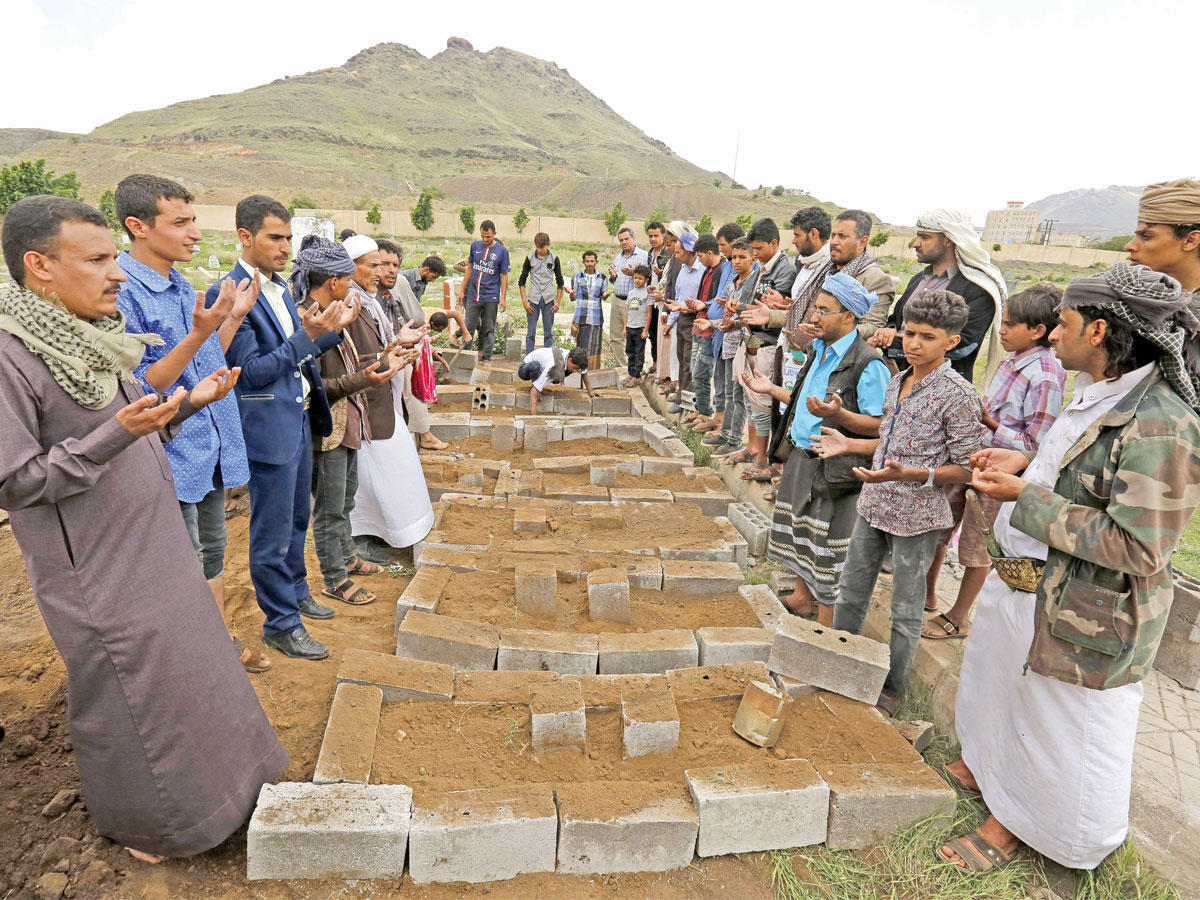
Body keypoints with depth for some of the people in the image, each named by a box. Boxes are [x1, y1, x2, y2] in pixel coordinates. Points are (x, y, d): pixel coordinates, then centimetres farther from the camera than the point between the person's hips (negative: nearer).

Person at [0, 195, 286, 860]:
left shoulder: (94, 337, 4)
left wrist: (191, 401, -1)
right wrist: (116, 433, -30)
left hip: (155, 548, 8)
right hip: (98, 573, -8)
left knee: (188, 663, 21)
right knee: (122, 694, 11)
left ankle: (204, 780, 45)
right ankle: (135, 821, 36)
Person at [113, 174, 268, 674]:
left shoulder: (181, 286, 8)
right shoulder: (121, 293, -18)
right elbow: (140, 388, -21)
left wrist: (234, 318, 5)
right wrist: (198, 334, -30)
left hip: (208, 451, 8)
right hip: (171, 460, -8)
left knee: (211, 555, 21)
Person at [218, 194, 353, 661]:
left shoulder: (280, 286, 10)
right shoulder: (228, 293, -17)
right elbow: (252, 371, -20)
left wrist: (333, 329, 2)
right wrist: (308, 335, -25)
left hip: (300, 417, 9)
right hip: (268, 426, -9)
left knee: (297, 517, 23)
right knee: (273, 532, 4)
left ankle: (296, 591, 42)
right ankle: (280, 624, 19)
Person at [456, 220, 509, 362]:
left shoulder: (502, 251, -2)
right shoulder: (475, 246, 7)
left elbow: (504, 275, 1)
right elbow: (469, 269, 14)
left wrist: (503, 298, -5)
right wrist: (462, 290, 11)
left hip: (491, 297, -2)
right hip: (473, 296, 2)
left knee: (489, 329, 5)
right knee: (469, 327, 4)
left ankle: (486, 358, 15)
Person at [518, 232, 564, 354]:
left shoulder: (554, 259, 3)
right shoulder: (530, 258, 2)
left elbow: (560, 282, 8)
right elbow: (522, 281, 5)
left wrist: (558, 301, 1)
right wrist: (524, 301, -3)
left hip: (549, 300, 0)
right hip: (533, 299, 0)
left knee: (548, 333, 3)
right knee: (530, 333, 1)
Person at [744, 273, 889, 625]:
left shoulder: (869, 364, -18)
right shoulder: (819, 350, 10)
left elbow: (879, 424, -21)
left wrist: (837, 414, -35)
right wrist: (773, 390, 16)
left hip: (834, 468, -9)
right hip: (801, 457, 9)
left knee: (828, 546, 3)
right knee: (801, 531, 21)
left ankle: (825, 622, 18)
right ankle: (802, 597, 40)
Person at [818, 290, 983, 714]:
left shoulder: (957, 395, -15)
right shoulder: (897, 382, 7)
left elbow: (966, 468, -15)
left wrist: (909, 474, -28)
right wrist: (849, 445, 8)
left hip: (916, 516, -7)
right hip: (874, 506, 7)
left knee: (905, 610, 9)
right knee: (850, 592, 17)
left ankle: (892, 690, 27)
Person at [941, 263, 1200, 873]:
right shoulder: (1098, 394, 2)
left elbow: (1137, 548, -29)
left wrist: (1025, 497, -27)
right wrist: (1024, 462, 0)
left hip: (1078, 616, -9)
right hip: (1020, 583, 9)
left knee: (1055, 727, 15)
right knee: (999, 684, 29)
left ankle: (1013, 823, 38)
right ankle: (981, 766, 55)